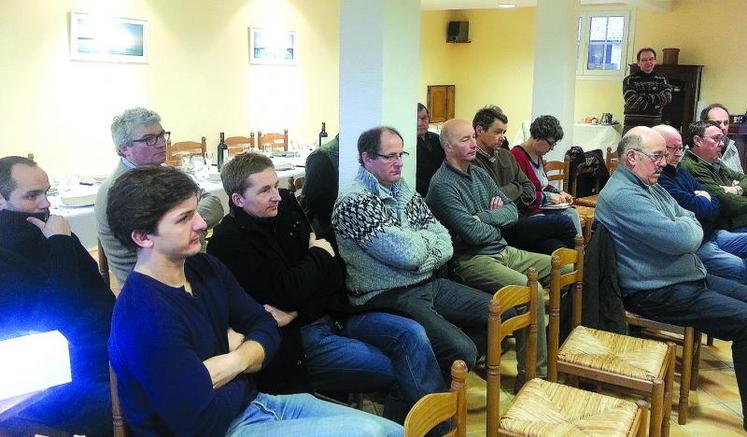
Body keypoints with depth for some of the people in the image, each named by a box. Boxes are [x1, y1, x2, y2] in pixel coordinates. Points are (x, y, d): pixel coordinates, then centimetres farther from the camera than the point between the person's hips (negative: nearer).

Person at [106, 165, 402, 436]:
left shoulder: (205, 268, 2)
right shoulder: (144, 317, -25)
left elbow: (264, 325, 8)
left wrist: (235, 361, -15)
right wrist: (243, 369, -6)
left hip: (252, 401, 8)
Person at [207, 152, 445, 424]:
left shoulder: (286, 206, 4)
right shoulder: (229, 242, -15)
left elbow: (335, 271, 4)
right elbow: (288, 292, -21)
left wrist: (295, 310, -12)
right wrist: (319, 255, -4)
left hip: (330, 312, 6)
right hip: (295, 336, -6)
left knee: (412, 334, -12)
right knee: (400, 372, -16)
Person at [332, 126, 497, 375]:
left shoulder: (404, 192, 11)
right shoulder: (353, 202, -15)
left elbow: (445, 245, 6)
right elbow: (408, 254, -23)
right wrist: (427, 236, -2)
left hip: (429, 284, 9)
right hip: (387, 297, -9)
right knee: (462, 351, -24)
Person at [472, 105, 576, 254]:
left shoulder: (505, 155, 19)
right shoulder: (472, 162, -10)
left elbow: (530, 189, 18)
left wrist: (511, 206, -2)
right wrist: (516, 188, 1)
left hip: (517, 218, 7)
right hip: (499, 229, -7)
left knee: (557, 248, -17)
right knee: (563, 222, -14)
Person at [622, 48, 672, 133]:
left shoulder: (661, 79, 13)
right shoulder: (629, 80, 1)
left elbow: (667, 97, -4)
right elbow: (632, 101, -13)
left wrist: (646, 97, -12)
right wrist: (656, 106, -7)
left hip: (655, 125, 3)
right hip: (632, 125, -2)